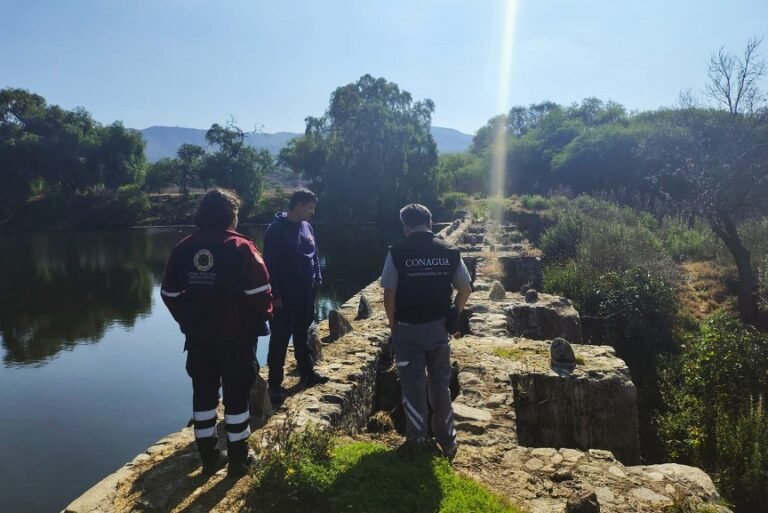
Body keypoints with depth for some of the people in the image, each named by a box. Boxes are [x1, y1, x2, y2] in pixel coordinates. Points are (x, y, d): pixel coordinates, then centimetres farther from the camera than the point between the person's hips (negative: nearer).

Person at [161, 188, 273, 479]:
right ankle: (238, 461, 19)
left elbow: (170, 294, 8)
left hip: (198, 337, 5)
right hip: (236, 337, -4)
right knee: (236, 395, 8)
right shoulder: (240, 247, -14)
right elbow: (259, 292, -16)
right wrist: (262, 318, 3)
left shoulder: (184, 248, 2)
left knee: (203, 395, 16)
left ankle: (209, 458, 27)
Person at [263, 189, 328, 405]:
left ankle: (307, 373, 32)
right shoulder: (276, 229, -14)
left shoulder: (307, 227, 8)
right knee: (280, 339, 1)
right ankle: (275, 384, 10)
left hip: (307, 292, 7)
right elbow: (270, 264, -16)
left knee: (302, 335, 19)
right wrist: (275, 294, -17)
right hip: (285, 295, -7)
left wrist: (317, 279, 9)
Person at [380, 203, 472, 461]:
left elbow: (389, 293, -11)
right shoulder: (449, 251, -1)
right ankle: (447, 440, 25)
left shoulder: (397, 252, -9)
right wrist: (453, 315, 16)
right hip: (439, 328, 3)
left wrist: (393, 323, 2)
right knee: (440, 384, 16)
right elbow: (465, 288, 3)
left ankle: (418, 441, 20)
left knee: (413, 386, 10)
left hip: (408, 329, -2)